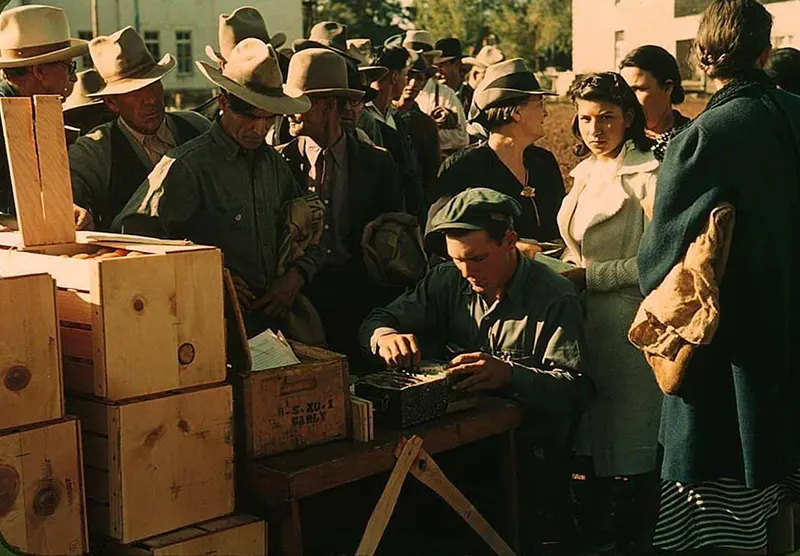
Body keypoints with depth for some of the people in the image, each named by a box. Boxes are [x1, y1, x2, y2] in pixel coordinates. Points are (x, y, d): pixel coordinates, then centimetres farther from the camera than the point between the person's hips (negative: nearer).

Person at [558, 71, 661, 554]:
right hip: (586, 318, 8)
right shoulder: (586, 172, 12)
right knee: (593, 428, 17)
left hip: (628, 321, -8)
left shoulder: (646, 176, -13)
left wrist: (591, 275, -17)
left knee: (634, 440, 3)